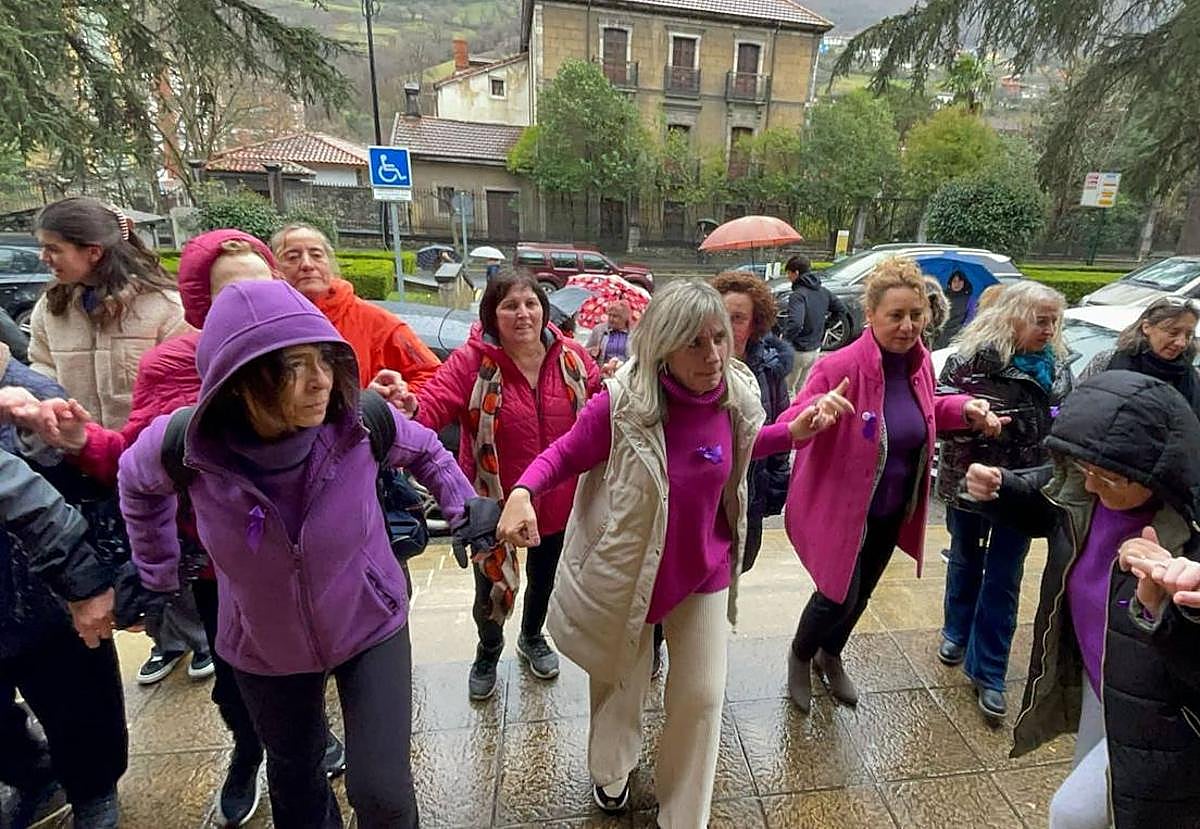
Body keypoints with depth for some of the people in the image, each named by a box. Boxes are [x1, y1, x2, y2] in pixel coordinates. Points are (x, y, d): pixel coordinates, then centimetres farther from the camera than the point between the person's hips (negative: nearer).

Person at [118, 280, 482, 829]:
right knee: (294, 780, 26)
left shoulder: (363, 422, -27)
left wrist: (466, 511, -3)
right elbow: (137, 481, 2)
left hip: (370, 629, -1)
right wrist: (158, 577, 6)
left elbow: (425, 449, -3)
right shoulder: (180, 446, -24)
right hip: (263, 650, 2)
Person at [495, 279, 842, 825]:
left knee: (701, 697, 14)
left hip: (703, 573, 3)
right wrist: (522, 493, -34)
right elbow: (564, 454, -16)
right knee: (618, 682, 24)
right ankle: (611, 770, 60)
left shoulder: (737, 397, -13)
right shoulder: (622, 402, -28)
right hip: (626, 570, -2)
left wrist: (793, 432, -4)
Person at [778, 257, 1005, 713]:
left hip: (891, 511, 7)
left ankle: (830, 656, 51)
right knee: (838, 597, 2)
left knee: (861, 593, 22)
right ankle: (800, 656, 36)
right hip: (841, 508, -7)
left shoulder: (919, 360, -5)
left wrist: (964, 409, -3)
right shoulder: (840, 366, -26)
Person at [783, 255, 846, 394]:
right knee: (801, 387, 22)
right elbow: (841, 309, 15)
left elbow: (795, 323, -35)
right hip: (816, 349, 8)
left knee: (787, 389, 5)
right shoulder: (823, 291, 3)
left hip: (798, 351, -8)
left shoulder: (797, 295, -22)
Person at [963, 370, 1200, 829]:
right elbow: (1041, 506, 8)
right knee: (1093, 792, 28)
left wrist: (1162, 608, -51)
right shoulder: (1084, 487, -16)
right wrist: (997, 488, -12)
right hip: (1098, 683, 6)